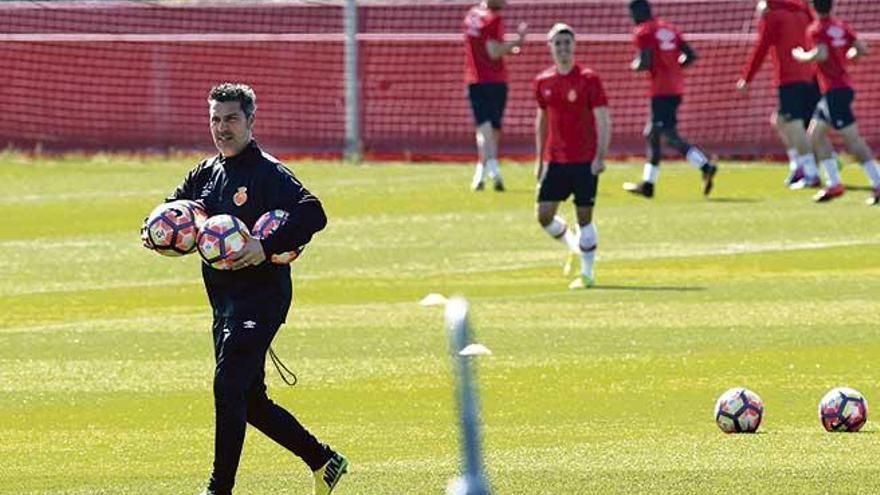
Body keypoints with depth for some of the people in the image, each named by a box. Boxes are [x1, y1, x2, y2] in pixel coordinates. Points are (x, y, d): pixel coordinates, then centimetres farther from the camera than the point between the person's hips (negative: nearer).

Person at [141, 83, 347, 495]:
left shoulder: (269, 174, -10)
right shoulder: (204, 175, 13)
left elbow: (314, 214, -21)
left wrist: (267, 247, -31)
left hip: (261, 296, -9)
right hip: (224, 301, 9)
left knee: (228, 386, -17)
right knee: (249, 400, 13)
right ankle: (323, 461, 28)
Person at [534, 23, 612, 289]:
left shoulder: (588, 79, -7)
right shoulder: (543, 81, 7)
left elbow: (603, 120, -8)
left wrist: (600, 157, -17)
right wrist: (539, 159, 17)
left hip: (585, 162, -4)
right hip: (555, 161, 4)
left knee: (584, 217, -2)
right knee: (544, 215, -3)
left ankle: (587, 273, 9)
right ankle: (574, 245, 25)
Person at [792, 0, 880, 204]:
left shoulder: (816, 30, -11)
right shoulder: (841, 26, 10)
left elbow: (821, 54, -27)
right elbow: (862, 50, 8)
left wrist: (802, 56, -9)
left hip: (835, 90, -9)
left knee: (852, 138, -10)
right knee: (815, 133, 15)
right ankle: (834, 184, 13)